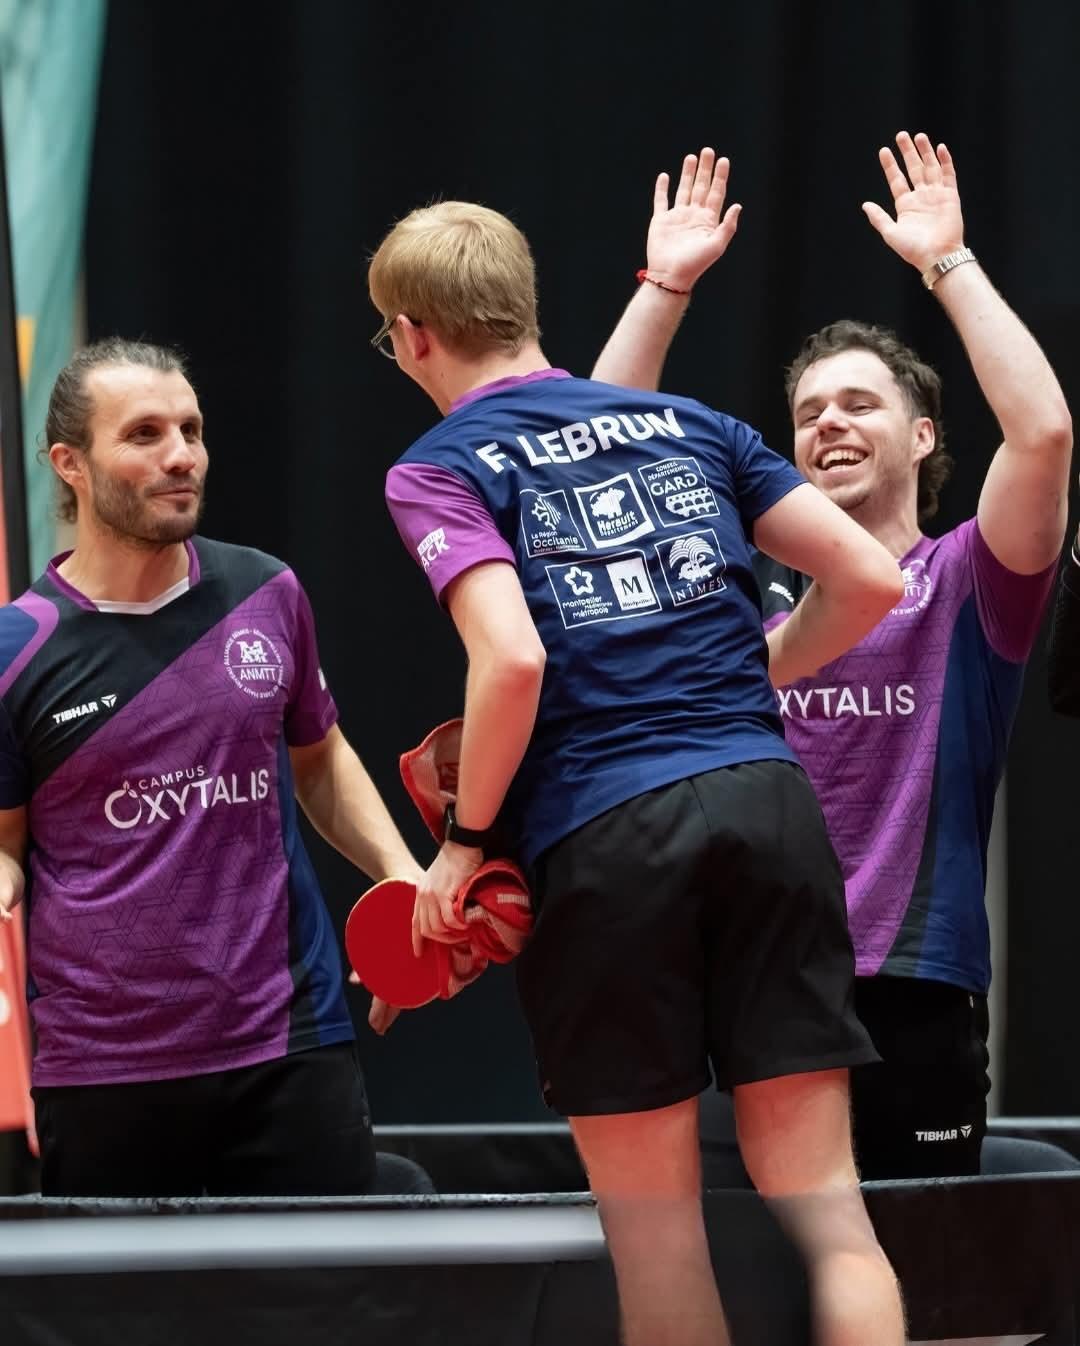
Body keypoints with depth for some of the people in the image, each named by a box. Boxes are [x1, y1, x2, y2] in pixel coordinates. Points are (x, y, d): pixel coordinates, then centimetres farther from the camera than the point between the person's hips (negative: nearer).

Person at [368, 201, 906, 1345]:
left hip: (603, 839, -4)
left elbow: (512, 660, -14)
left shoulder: (441, 470, 2)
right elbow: (868, 578, 12)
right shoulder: (691, 422, 17)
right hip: (768, 798, 4)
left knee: (654, 1220, 6)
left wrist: (463, 841, -2)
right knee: (820, 1197, 3)